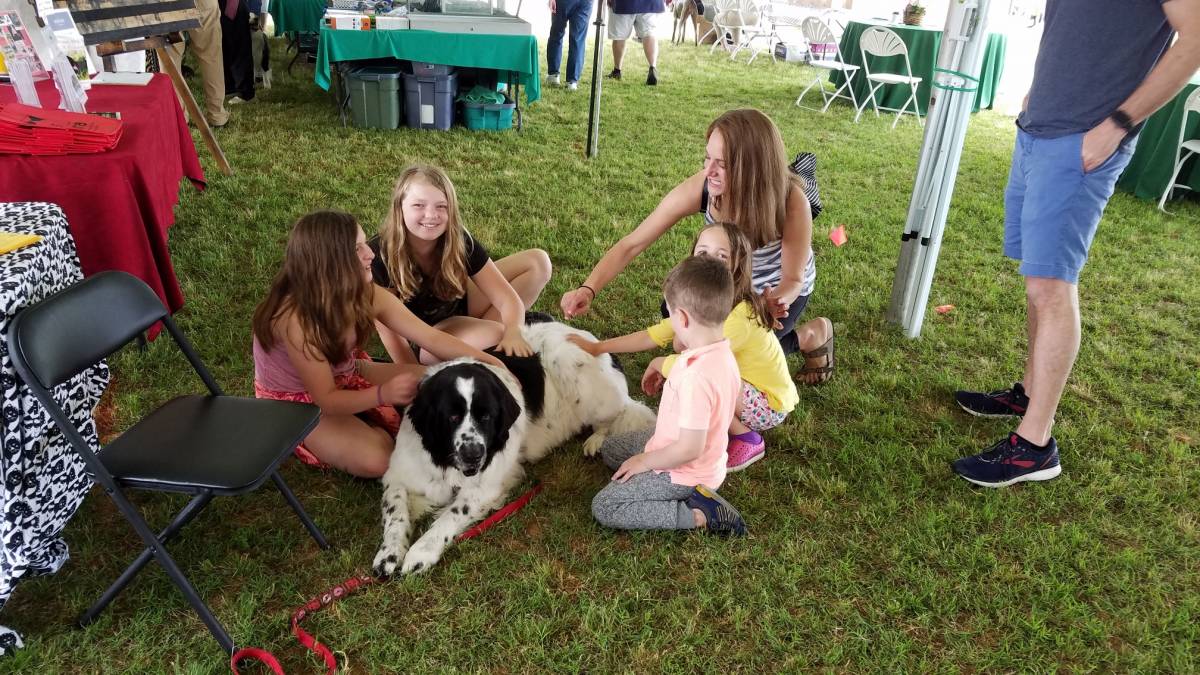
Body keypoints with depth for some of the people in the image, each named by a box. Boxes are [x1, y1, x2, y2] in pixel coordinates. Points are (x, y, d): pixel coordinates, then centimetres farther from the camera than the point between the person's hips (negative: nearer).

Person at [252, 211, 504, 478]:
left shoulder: (366, 295, -20)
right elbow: (326, 399, -30)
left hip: (343, 376, 6)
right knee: (375, 459, -26)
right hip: (293, 400, -6)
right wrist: (383, 394, -47)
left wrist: (494, 366, -22)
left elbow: (433, 338, -16)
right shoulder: (295, 318, -36)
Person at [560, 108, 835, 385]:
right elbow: (632, 244, -31)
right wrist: (587, 290, -44)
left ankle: (812, 335, 12)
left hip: (779, 288, -3)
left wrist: (775, 301, -47)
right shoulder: (700, 188, -33)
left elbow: (792, 279, -24)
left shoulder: (791, 201, -38)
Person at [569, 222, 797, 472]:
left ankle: (748, 441, -6)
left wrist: (658, 363, -14)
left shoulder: (740, 315, -31)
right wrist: (597, 347, 1)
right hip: (738, 389, 8)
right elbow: (653, 335, 2)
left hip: (770, 405, -8)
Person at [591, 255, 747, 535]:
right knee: (609, 448, 22)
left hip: (684, 473, -9)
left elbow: (689, 449, -31)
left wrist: (644, 462, -15)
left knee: (603, 508, -6)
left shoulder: (696, 376, -36)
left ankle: (700, 515, -7)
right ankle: (696, 497, 9)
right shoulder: (722, 352, -7)